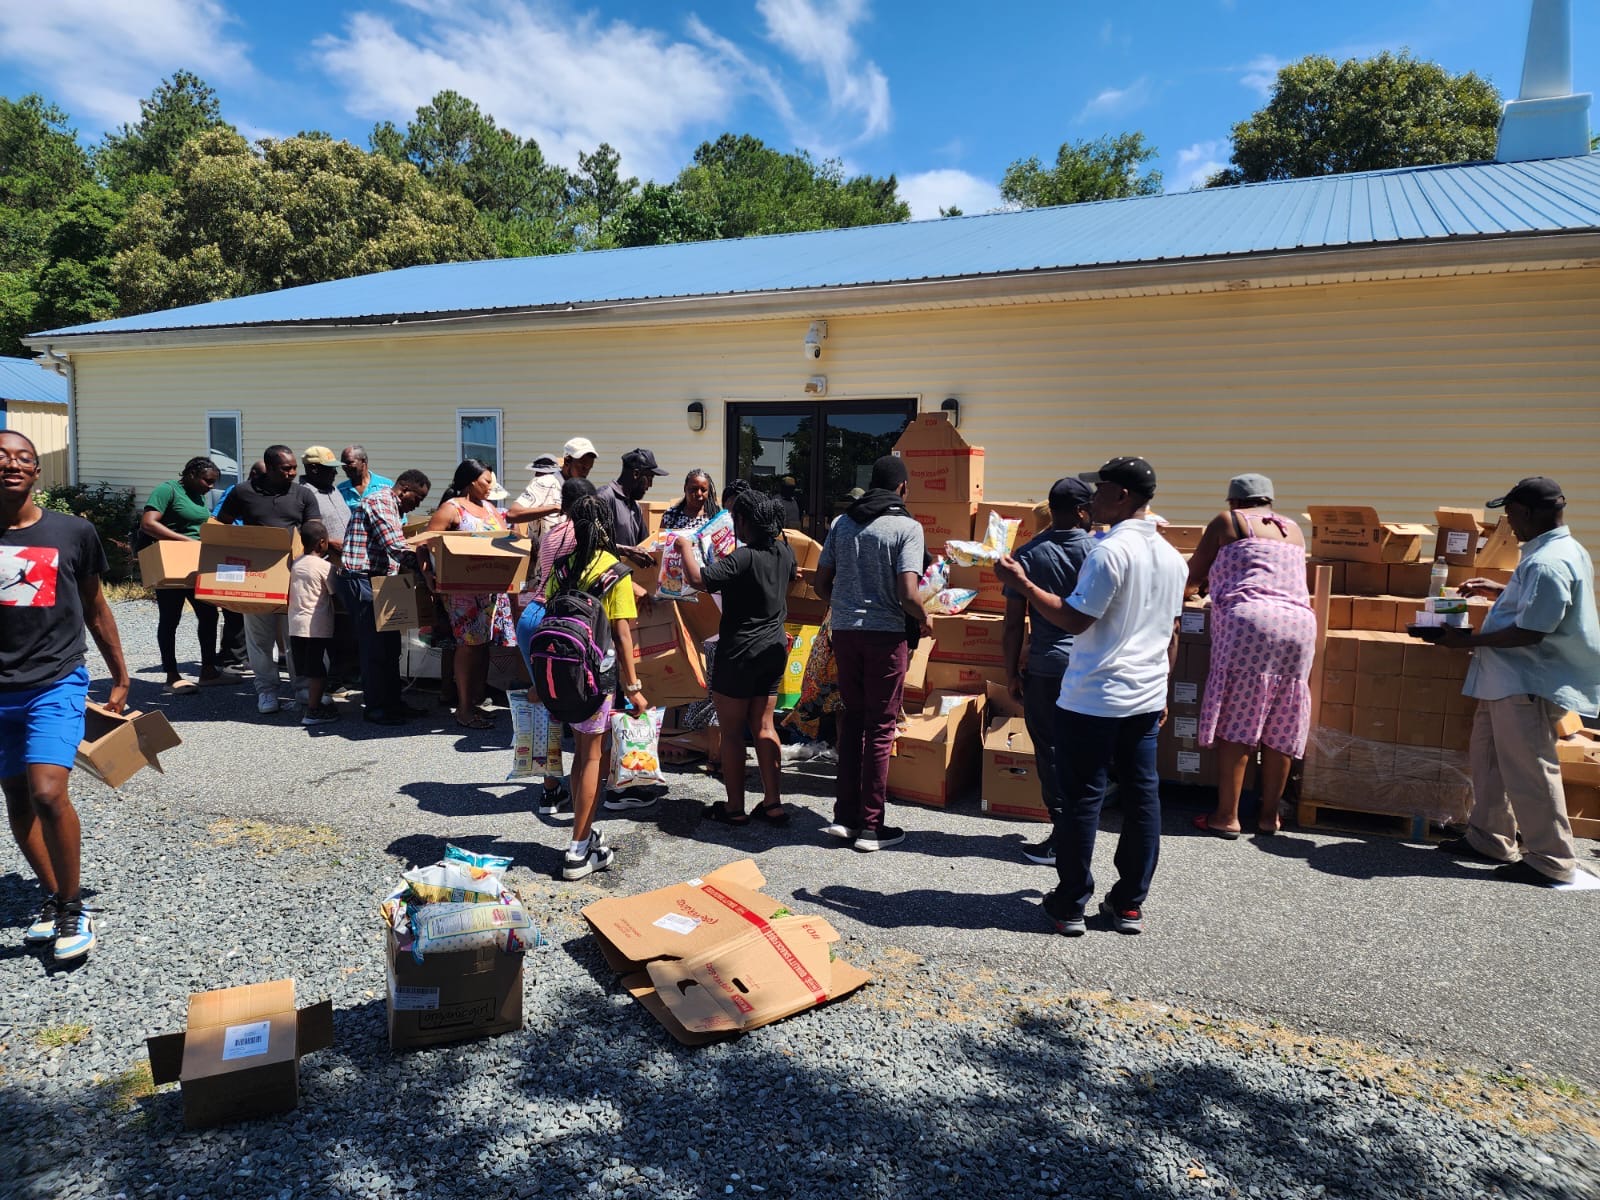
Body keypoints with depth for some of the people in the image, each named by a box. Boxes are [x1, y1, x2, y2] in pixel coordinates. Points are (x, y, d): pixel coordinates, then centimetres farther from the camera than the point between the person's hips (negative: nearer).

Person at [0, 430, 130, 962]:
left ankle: (72, 908, 1)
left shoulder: (72, 532, -1)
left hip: (55, 683, -3)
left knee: (48, 793, -16)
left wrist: (120, 679, 12)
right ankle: (52, 897, 30)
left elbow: (95, 609, 9)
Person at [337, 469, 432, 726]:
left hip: (378, 581, 11)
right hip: (361, 579, -11)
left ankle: (392, 701, 21)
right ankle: (374, 708, 3)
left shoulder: (394, 509, 20)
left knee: (390, 644, 13)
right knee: (376, 646, -5)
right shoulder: (379, 501, -13)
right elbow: (395, 546, -22)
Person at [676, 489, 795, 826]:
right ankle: (773, 803, 16)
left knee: (731, 732, 5)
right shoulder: (784, 553, 3)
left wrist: (685, 546, -12)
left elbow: (698, 578, -29)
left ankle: (735, 808, 12)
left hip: (740, 653, -7)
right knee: (763, 727, 15)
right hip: (774, 649, 7)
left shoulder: (743, 558, -21)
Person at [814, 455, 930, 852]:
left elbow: (821, 584, 10)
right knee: (880, 728, 4)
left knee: (852, 719, 16)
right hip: (886, 633, -5)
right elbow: (908, 595, -17)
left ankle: (844, 816, 19)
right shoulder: (907, 527, -8)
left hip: (844, 631, 5)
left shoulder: (843, 522, 7)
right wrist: (925, 623, 2)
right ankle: (870, 826, 11)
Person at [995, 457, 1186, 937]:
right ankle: (1130, 905, 20)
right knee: (1142, 797, 11)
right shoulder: (1172, 557, 10)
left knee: (1082, 798, 2)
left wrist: (1021, 583, -11)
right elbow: (1171, 632, 16)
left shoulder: (1110, 551, -16)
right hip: (1146, 698, 8)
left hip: (1092, 699, -7)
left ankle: (1071, 905, 12)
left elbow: (1074, 619, -18)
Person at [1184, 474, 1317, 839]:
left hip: (1248, 622, -5)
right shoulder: (1294, 530, 25)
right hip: (1298, 625, 5)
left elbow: (1193, 574, 13)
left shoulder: (1228, 521, 10)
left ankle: (1227, 816, 0)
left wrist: (1195, 582, 38)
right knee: (1280, 728, 9)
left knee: (1235, 724, -2)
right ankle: (1269, 815, 15)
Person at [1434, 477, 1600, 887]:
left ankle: (1551, 861, 9)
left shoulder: (1548, 564, -23)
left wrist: (1471, 640, -16)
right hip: (1509, 680, 11)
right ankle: (1488, 839, 29)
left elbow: (1530, 632, -25)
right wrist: (1497, 591, 17)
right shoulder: (1562, 551, 12)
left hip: (1528, 684, -11)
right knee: (1489, 759, 18)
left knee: (1528, 770, -2)